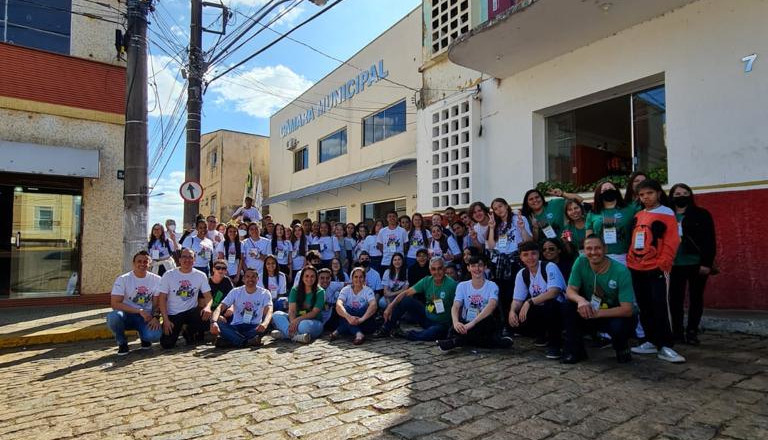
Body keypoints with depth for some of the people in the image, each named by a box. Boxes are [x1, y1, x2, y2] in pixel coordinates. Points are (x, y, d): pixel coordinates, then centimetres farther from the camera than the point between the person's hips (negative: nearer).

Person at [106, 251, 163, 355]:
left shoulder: (156, 280, 0)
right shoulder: (123, 279, -6)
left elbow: (156, 304, 3)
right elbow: (115, 303, -14)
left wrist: (155, 317, -17)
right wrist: (139, 311, -22)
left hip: (146, 317, 1)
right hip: (127, 315, 0)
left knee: (155, 335, -30)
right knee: (113, 316, -35)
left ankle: (144, 337, 11)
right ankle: (122, 343, -5)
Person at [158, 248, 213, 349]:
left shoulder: (200, 276, -3)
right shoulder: (169, 275, -4)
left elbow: (208, 296, -6)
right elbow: (162, 299, -4)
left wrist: (207, 307, -29)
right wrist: (166, 320, -14)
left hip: (191, 312, 1)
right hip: (172, 314, -1)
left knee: (207, 315, -30)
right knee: (167, 344, -15)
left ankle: (190, 333, 4)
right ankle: (176, 330, 23)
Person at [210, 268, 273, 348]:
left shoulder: (264, 293, -2)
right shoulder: (236, 292, 2)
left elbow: (269, 310, -18)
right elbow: (220, 307, -9)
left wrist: (265, 323, -43)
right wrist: (214, 322, -33)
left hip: (254, 328, -1)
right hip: (236, 327, 1)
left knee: (267, 325, -33)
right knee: (219, 324, -27)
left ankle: (230, 340, -28)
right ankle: (248, 342, -30)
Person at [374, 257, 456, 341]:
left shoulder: (451, 285, -18)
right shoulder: (427, 281, -5)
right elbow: (406, 293, -7)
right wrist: (390, 306, -16)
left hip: (441, 324, -4)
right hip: (426, 317, 4)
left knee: (428, 335, -37)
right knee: (406, 300, -13)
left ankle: (410, 335, -4)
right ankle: (386, 329, 0)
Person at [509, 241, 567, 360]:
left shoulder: (550, 267, -15)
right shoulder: (521, 274, 2)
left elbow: (554, 292, -30)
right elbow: (517, 299, 1)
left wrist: (529, 302, -35)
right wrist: (512, 311, -22)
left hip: (559, 310, -6)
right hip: (540, 312, 6)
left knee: (550, 304, -37)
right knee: (516, 316, -19)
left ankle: (554, 343, -11)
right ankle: (542, 335, 14)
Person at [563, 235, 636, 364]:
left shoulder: (621, 271, -24)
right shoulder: (580, 262, -15)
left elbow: (627, 310, -25)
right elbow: (570, 290, -14)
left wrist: (597, 313, -35)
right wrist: (580, 300, -38)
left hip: (617, 315, -3)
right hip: (591, 313, 3)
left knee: (619, 326, -35)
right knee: (570, 305, -23)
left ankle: (622, 347, 4)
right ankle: (575, 351, -7)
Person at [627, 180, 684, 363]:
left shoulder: (667, 214, -3)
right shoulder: (638, 216, 13)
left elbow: (671, 243, -8)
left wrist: (662, 264, -14)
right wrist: (629, 260, 10)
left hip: (657, 269, -6)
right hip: (636, 269, 6)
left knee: (660, 308, -7)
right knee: (644, 308, 9)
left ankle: (665, 346, -1)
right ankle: (652, 342, 19)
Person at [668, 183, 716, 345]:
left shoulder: (701, 214, 1)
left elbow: (710, 241, -4)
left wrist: (707, 263, -11)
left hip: (696, 263, -2)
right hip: (675, 264, 2)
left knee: (696, 298, 5)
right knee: (675, 298, 4)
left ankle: (692, 332, 14)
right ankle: (677, 331, 14)